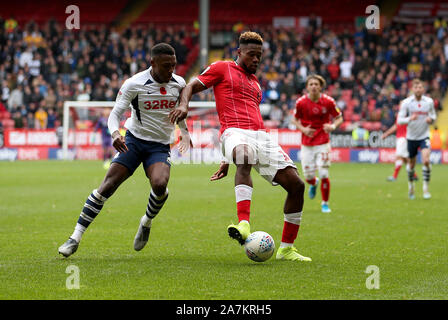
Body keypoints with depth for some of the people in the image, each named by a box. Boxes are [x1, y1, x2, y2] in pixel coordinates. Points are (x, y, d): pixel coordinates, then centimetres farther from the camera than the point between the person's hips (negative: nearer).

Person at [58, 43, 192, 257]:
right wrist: (115, 133, -31)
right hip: (133, 141, -2)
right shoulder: (134, 84, -13)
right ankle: (76, 237, -6)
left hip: (160, 147, 2)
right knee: (107, 185, -13)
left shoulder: (178, 84, -1)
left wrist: (185, 132, 23)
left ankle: (147, 223, 4)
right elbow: (115, 113, -13)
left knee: (160, 184, -27)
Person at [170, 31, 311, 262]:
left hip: (260, 135, 7)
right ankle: (244, 225, -55)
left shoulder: (254, 83, 31)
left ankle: (286, 249, 7)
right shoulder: (222, 68, 14)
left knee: (296, 184, -4)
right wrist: (184, 105, -18)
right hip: (234, 130, -7)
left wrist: (227, 161, 31)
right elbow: (190, 87, 7)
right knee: (244, 159, -42)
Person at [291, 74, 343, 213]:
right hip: (307, 144, 1)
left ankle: (325, 203, 11)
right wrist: (303, 129, -12)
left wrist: (333, 126, -17)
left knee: (324, 175, -9)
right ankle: (314, 184, 42)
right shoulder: (301, 102, -6)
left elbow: (339, 117, 4)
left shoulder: (328, 101, -7)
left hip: (323, 143, -1)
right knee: (308, 177, 2)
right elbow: (295, 119, 7)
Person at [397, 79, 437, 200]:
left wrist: (431, 119, -11)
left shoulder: (429, 101, -2)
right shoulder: (406, 102, -8)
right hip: (411, 137, 0)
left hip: (424, 136, 0)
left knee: (426, 160, -20)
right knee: (411, 165, 10)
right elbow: (399, 120, -9)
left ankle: (426, 187, -10)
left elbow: (433, 116, 13)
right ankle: (411, 185, 35)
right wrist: (410, 119, -28)